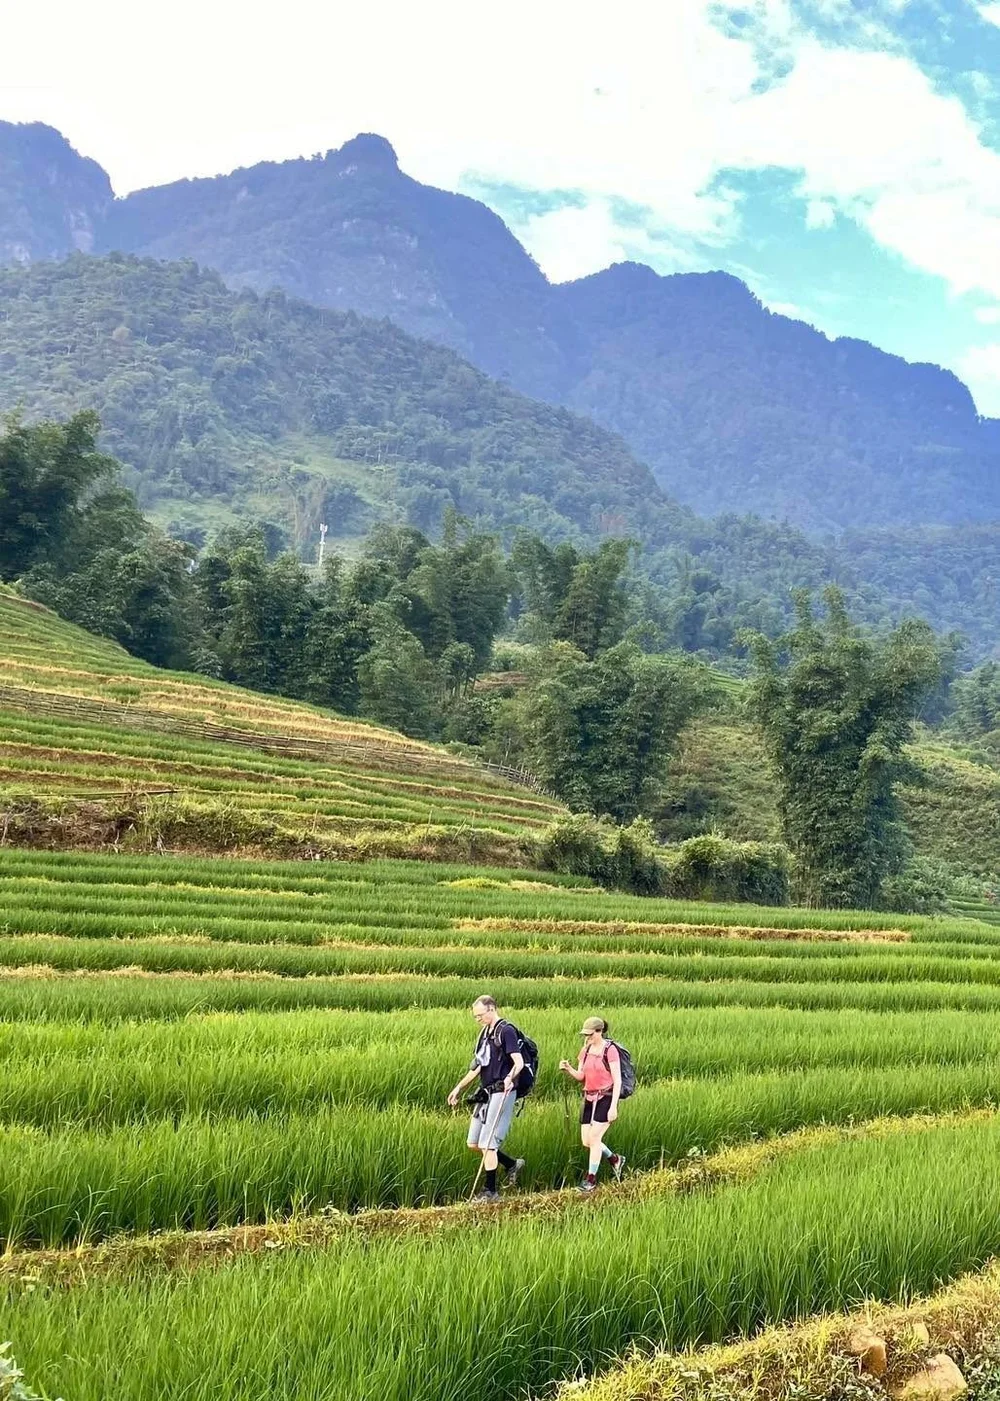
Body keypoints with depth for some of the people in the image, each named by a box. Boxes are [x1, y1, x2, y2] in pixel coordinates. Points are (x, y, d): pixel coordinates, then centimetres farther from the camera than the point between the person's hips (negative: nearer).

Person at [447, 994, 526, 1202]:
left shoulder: (506, 1031, -11)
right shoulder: (485, 1033, 16)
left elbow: (519, 1062, -21)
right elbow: (478, 1066, 24)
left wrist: (510, 1077, -40)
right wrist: (459, 1088, 25)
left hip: (501, 1093, -9)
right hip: (485, 1093, 9)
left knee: (488, 1144, -8)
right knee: (474, 1143, 10)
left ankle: (490, 1191, 3)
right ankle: (511, 1164, 27)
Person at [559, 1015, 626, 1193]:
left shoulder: (610, 1050, -13)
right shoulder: (586, 1050, 7)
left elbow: (617, 1080, -14)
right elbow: (580, 1076, 10)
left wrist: (613, 1107, -18)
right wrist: (568, 1069, -11)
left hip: (605, 1098, -7)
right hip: (589, 1098, 7)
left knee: (594, 1138, -9)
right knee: (586, 1142, 5)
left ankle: (591, 1179, 3)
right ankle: (615, 1159, 29)